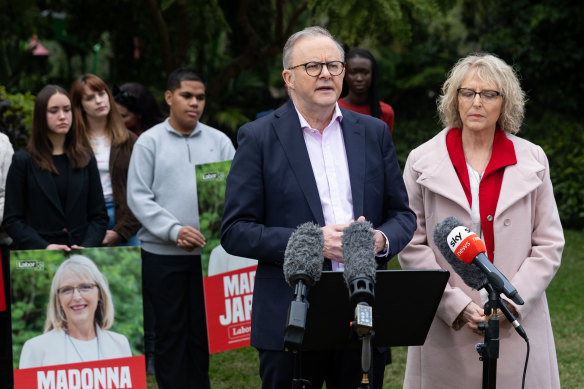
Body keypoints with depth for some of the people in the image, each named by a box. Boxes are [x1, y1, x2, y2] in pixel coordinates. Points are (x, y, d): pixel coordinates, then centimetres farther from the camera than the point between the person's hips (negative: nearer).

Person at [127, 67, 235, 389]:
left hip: (208, 251, 2)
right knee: (170, 330, 3)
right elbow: (138, 197, -4)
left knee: (203, 330, 8)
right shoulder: (150, 141, 2)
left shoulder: (219, 141, 9)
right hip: (162, 254, -2)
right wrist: (174, 230, -16)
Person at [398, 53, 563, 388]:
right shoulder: (423, 162, 5)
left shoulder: (532, 160, 8)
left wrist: (511, 301, -7)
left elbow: (549, 244, 6)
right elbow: (412, 246, 1)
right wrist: (457, 305, -9)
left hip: (517, 327, 1)